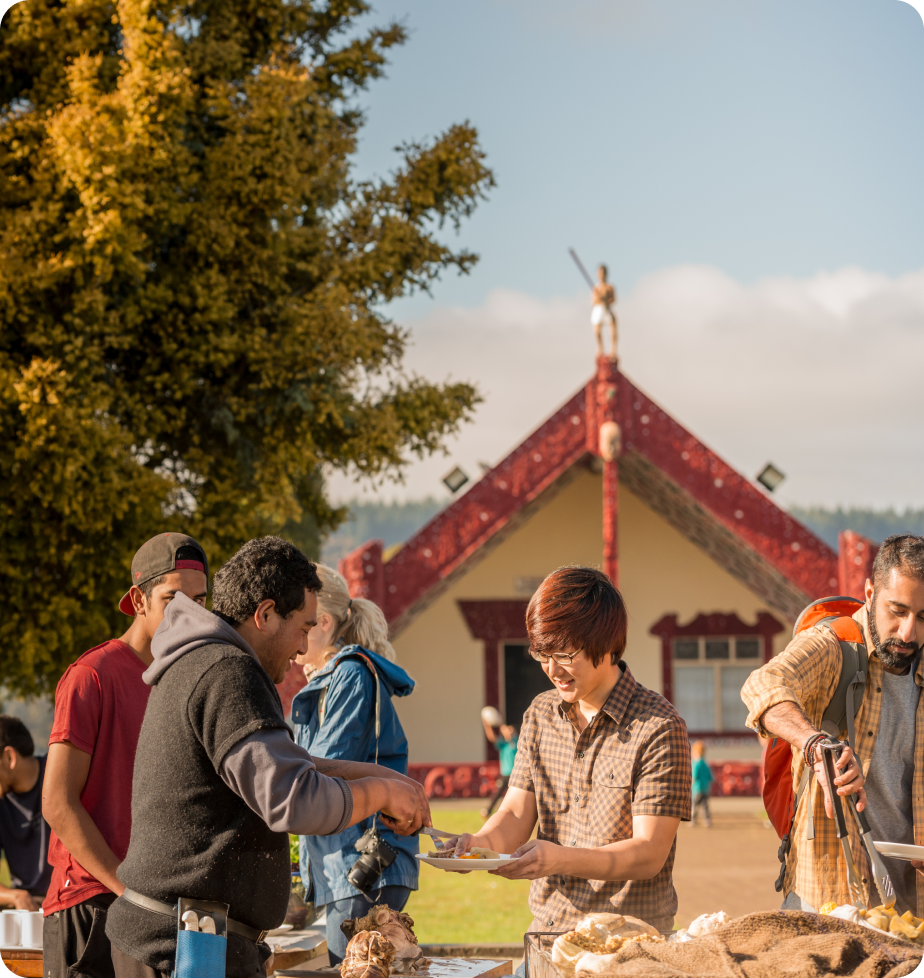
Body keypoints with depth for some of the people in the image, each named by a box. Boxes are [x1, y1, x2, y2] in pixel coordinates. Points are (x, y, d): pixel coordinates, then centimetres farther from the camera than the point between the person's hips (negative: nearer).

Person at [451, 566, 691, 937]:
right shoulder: (540, 715, 12)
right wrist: (483, 842, -14)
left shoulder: (658, 728, -8)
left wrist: (560, 860, -26)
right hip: (546, 927, 5)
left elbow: (649, 854, -12)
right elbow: (517, 812, 9)